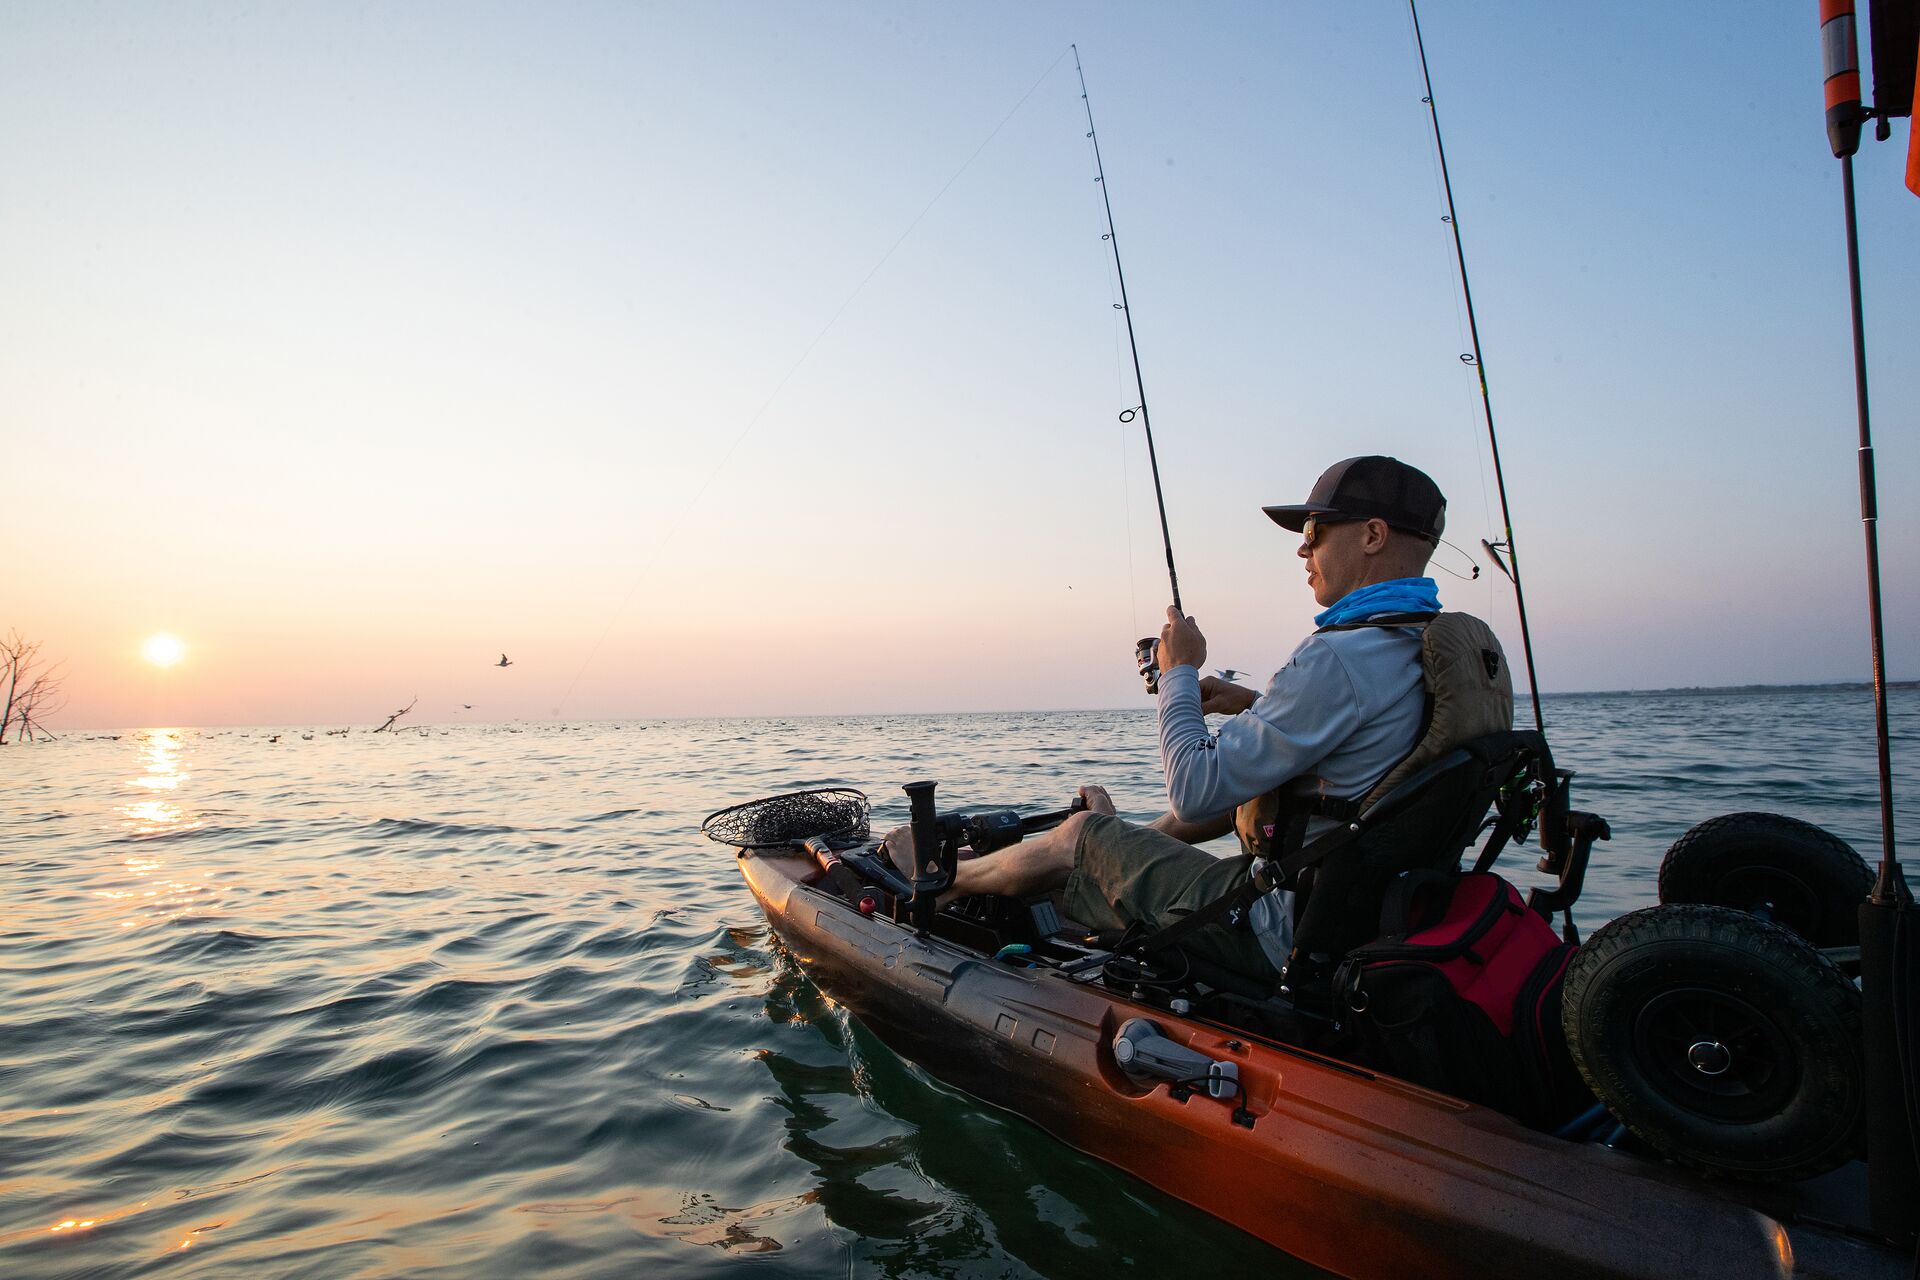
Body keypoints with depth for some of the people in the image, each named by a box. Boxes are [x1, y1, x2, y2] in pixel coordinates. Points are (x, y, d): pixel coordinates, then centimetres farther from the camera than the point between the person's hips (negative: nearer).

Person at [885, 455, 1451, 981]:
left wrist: (1180, 672, -8)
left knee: (1078, 835, 7)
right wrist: (1257, 705, 11)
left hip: (1285, 939, -8)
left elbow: (1195, 793, -23)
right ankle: (1122, 846, 48)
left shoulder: (1339, 656, -26)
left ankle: (951, 877, 33)